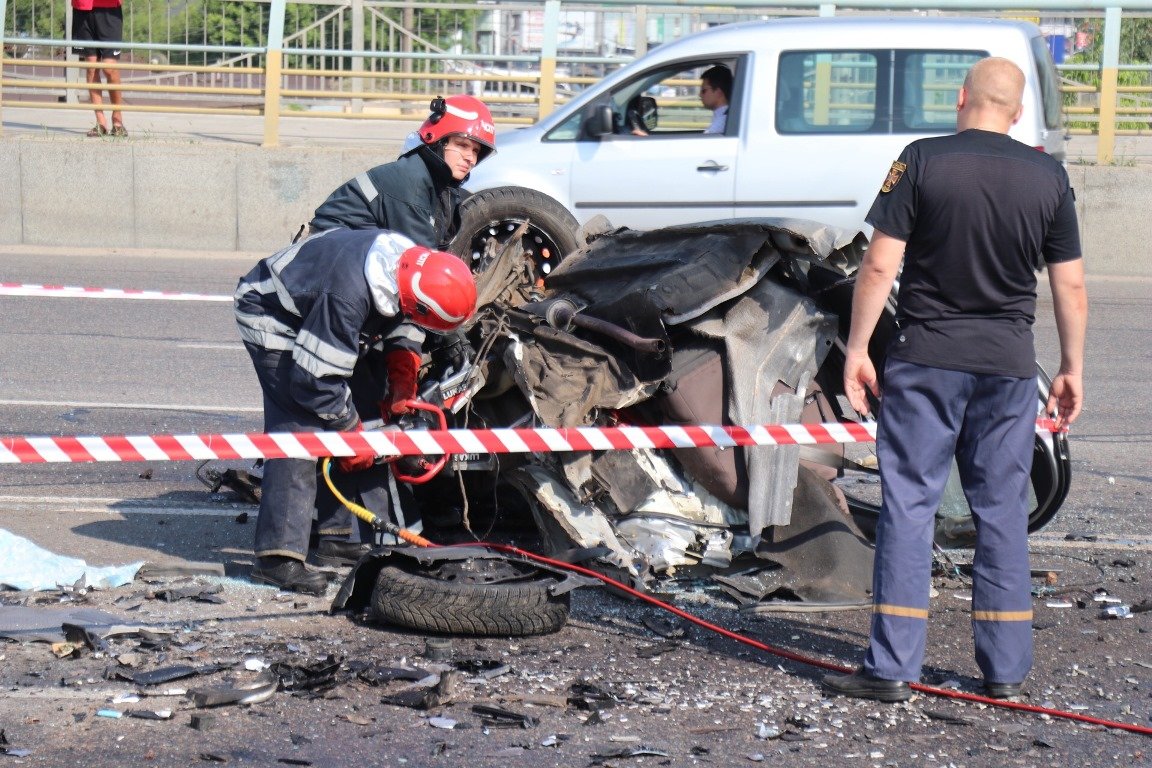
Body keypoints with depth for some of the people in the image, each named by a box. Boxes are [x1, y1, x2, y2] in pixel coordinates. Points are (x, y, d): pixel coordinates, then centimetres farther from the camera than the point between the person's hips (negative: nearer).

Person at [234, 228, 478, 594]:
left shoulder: (410, 260, -16)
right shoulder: (348, 296, -42)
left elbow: (403, 324, 7)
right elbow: (314, 380, -33)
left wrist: (402, 376, -7)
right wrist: (351, 432, -20)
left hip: (310, 310, 9)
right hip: (270, 314, -9)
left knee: (366, 406, 7)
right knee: (300, 426, -21)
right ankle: (279, 554, -23)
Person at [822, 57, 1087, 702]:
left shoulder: (923, 161, -6)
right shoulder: (1049, 176, 2)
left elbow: (880, 267, -9)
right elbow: (1071, 286, 5)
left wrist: (858, 348, -1)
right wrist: (1073, 369, 15)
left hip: (927, 358, -2)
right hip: (1010, 364, 2)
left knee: (909, 504, 2)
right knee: (1003, 510, 10)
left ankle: (893, 667, 1)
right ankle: (1007, 668, 13)